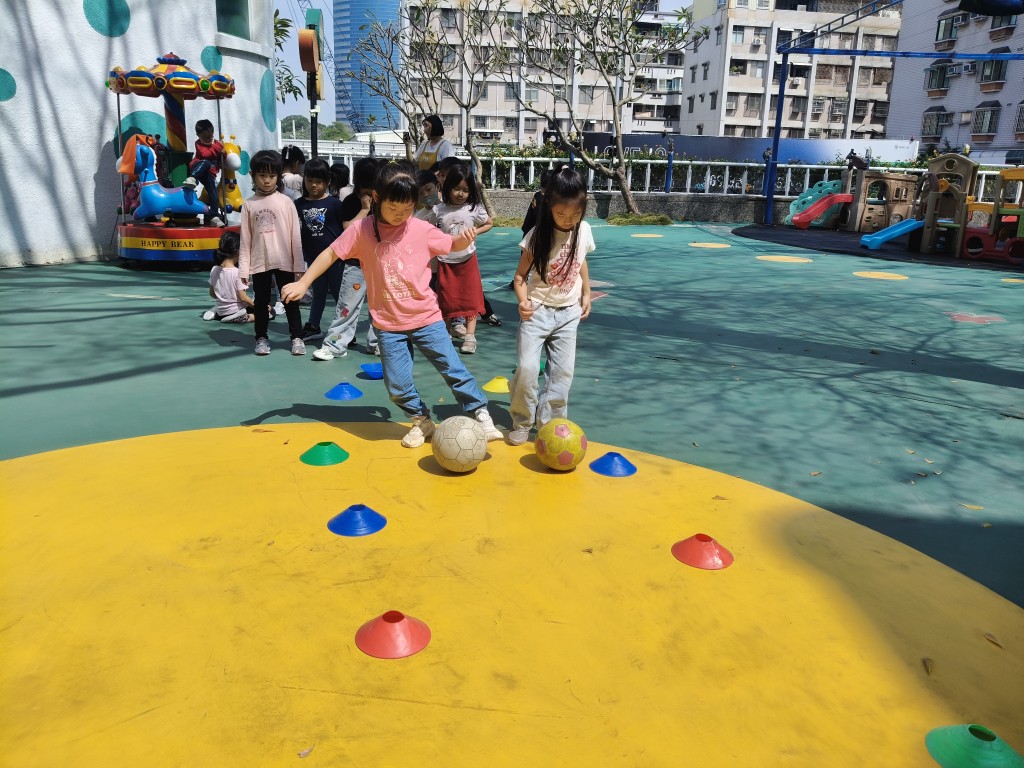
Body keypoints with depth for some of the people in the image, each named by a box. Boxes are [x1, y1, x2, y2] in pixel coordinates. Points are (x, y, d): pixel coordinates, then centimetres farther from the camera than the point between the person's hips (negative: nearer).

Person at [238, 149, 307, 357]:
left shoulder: (286, 202, -1)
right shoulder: (249, 205, 2)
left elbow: (295, 236, -1)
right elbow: (245, 239, 3)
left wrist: (299, 265, -4)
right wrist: (243, 269, -2)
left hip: (284, 262, -1)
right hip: (259, 263, 1)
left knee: (290, 301, 6)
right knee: (261, 302, 11)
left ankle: (297, 337, 15)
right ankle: (261, 338, 23)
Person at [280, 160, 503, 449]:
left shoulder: (422, 230, -5)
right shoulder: (361, 230, -6)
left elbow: (451, 246, 10)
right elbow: (331, 253, 3)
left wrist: (464, 240, -12)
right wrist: (303, 283, 0)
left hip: (426, 318, 0)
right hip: (388, 324, 1)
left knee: (454, 370, 1)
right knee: (397, 386, 2)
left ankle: (481, 416, 16)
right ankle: (422, 421, 27)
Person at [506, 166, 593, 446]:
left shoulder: (584, 231, -3)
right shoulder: (538, 235, -15)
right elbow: (521, 275, -11)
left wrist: (586, 293, 15)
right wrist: (523, 300, -28)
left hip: (569, 312, 4)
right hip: (539, 310, -4)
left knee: (563, 371, 2)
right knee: (527, 367, -12)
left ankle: (548, 423, 14)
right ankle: (521, 423, 7)